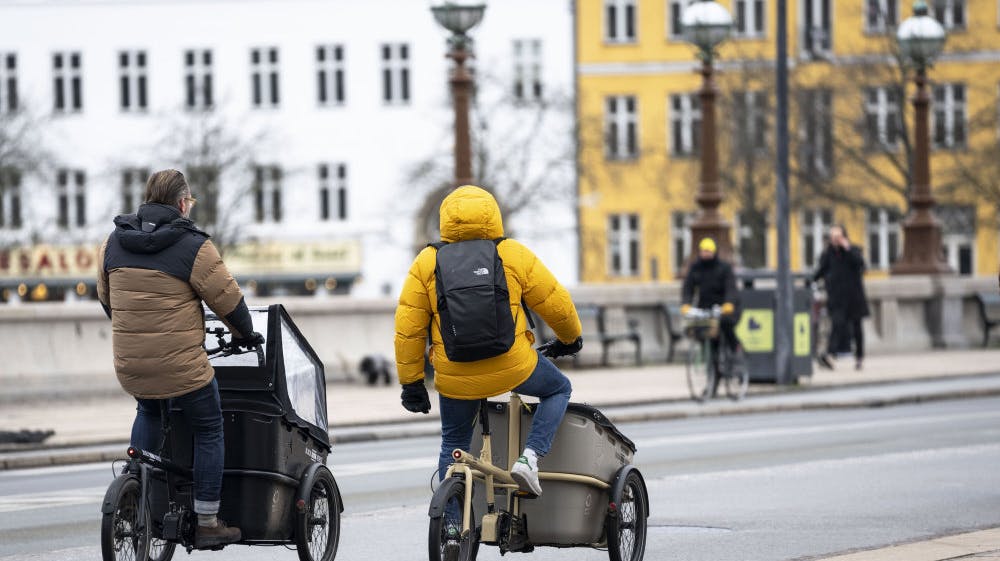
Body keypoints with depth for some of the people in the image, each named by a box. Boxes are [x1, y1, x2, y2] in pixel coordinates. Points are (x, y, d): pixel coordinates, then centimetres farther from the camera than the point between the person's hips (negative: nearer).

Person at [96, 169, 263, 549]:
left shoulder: (114, 242, 7)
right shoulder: (193, 246, -11)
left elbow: (105, 297, 18)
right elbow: (227, 299, -6)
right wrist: (244, 333, 12)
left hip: (129, 367, 6)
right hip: (182, 367, -6)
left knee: (149, 411, 34)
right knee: (209, 432, 9)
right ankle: (207, 524, 8)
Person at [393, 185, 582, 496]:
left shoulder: (427, 263, 1)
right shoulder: (515, 255, -1)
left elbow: (408, 329, 0)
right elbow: (556, 305, 5)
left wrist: (411, 382, 9)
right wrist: (570, 338, 26)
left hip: (456, 377, 1)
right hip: (514, 366, -1)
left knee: (453, 445, 20)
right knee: (558, 389, 26)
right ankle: (530, 457, 6)